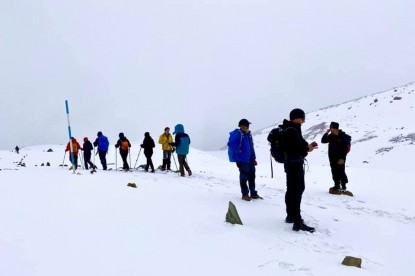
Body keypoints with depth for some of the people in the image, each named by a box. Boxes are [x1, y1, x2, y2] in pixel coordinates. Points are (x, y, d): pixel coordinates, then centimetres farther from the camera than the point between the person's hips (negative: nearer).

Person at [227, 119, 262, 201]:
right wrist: (238, 150, -16)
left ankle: (253, 193, 25)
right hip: (242, 159, -8)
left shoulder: (248, 134, 12)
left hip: (250, 159, 8)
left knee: (252, 176, 14)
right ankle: (245, 194, 13)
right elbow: (230, 143, -22)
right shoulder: (238, 134, -14)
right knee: (244, 177, 1)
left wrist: (254, 158, 17)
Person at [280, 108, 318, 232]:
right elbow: (293, 149, -27)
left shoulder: (289, 129, 13)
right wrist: (307, 149, -19)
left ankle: (291, 216, 30)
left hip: (291, 164, 11)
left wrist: (307, 146, 2)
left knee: (292, 190, 18)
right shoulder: (292, 130, -20)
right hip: (295, 164, -11)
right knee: (297, 190, -12)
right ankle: (298, 222, -13)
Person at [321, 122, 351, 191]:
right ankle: (337, 185, 18)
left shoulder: (343, 137, -11)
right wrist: (326, 133, -5)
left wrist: (342, 158, -19)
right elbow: (323, 141, 8)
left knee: (341, 172, -4)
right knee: (334, 172, 10)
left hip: (340, 158, -6)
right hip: (332, 158, 6)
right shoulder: (331, 136, 7)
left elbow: (345, 149, -13)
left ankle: (343, 186, 5)